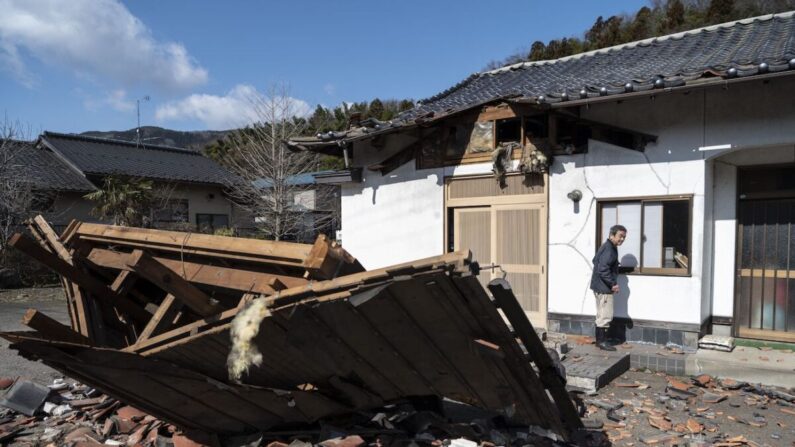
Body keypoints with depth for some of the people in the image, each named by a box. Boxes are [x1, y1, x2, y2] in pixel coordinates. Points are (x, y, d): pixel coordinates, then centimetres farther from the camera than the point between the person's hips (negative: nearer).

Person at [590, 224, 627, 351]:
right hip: (604, 288, -11)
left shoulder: (607, 247, 12)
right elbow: (603, 269, -27)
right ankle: (602, 342, 4)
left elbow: (595, 261, 25)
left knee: (601, 315, 17)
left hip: (599, 286, 11)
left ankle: (599, 340, 24)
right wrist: (613, 284, -21)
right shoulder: (609, 249, -19)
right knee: (606, 315, -3)